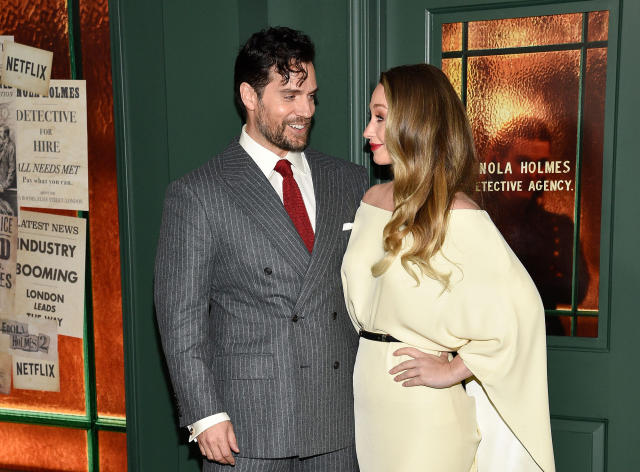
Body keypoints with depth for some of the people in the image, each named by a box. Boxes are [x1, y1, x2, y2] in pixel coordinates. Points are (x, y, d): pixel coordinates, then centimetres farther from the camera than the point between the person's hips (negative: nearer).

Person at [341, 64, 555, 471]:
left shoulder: (458, 216, -17)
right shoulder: (373, 201, 4)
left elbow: (519, 309, -24)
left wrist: (452, 369, -16)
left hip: (422, 407, -6)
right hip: (366, 394, 6)